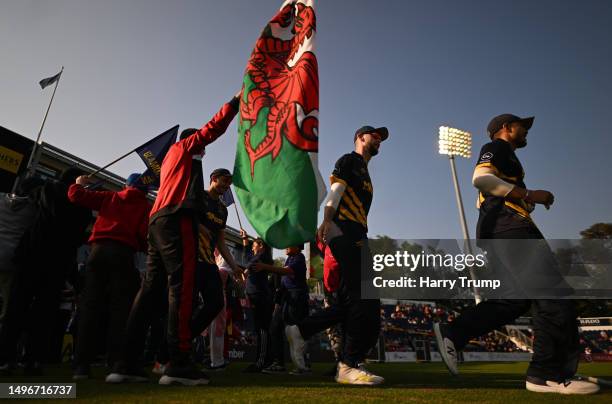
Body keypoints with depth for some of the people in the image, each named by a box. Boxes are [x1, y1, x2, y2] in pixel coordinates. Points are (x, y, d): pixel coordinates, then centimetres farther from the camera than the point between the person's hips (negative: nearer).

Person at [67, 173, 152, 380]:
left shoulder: (110, 197, 20)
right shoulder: (146, 206, 12)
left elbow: (76, 195, 20)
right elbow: (145, 235, -3)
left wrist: (79, 183, 41)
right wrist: (141, 247, 18)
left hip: (99, 250, 3)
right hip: (123, 253, -3)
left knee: (90, 306, 2)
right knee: (120, 308, -3)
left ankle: (82, 365, -1)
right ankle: (116, 363, -10)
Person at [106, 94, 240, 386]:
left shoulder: (171, 160, 36)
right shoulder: (183, 146, 15)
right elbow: (213, 128, 7)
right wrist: (236, 101, 14)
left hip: (158, 221, 9)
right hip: (177, 219, -9)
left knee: (151, 289, 1)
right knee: (181, 286, -16)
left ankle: (128, 363, -2)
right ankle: (179, 362, -22)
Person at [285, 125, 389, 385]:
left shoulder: (365, 173, 33)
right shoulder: (349, 160, 6)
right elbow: (336, 190, -11)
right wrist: (327, 220, -27)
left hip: (356, 236, 10)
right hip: (343, 231, -10)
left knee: (354, 300, 4)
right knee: (366, 298, -15)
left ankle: (300, 331, 12)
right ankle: (350, 365, -9)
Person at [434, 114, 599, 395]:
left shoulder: (504, 155, 35)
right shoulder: (497, 147, 4)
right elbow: (481, 178, -17)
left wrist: (527, 201, 22)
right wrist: (528, 194, -14)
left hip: (504, 230, 10)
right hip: (506, 227, -10)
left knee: (516, 299, 6)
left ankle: (451, 333, 3)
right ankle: (549, 374, -10)